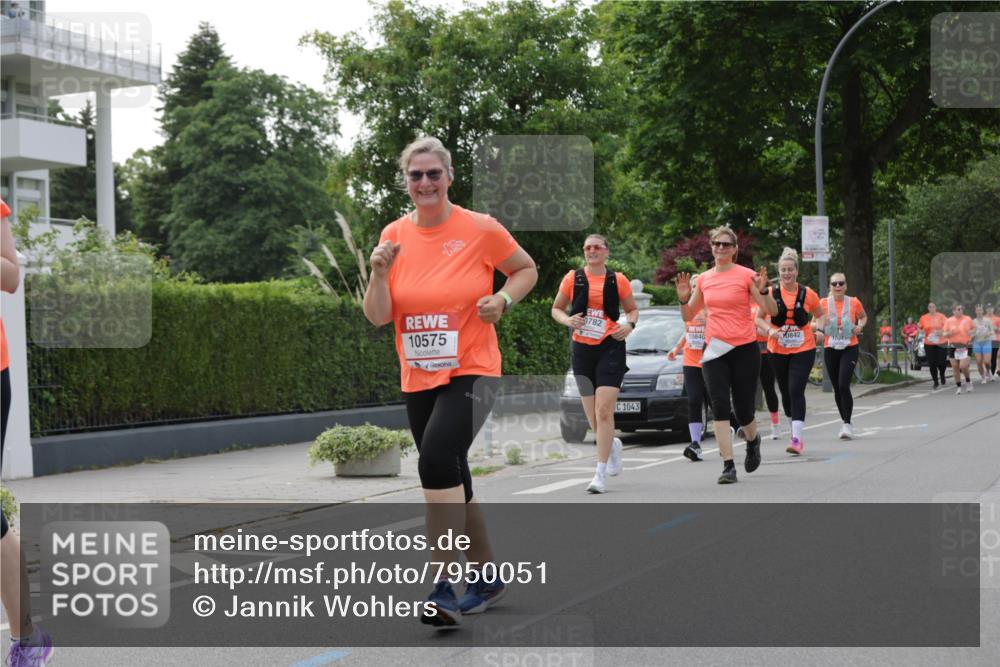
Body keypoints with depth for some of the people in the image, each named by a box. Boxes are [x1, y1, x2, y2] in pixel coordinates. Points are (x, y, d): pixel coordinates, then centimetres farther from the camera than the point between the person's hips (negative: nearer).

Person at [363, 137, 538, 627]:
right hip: (417, 380, 5)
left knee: (437, 460, -27)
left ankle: (444, 588, -21)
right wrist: (380, 272, -17)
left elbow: (526, 269, 8)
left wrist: (503, 299, -11)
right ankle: (486, 576, 35)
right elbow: (377, 317, 0)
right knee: (451, 481, 15)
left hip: (471, 372, -5)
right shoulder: (394, 235, 2)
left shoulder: (481, 229, -8)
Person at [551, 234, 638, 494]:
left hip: (611, 348, -2)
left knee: (604, 411, -14)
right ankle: (612, 445, 41)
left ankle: (601, 474, -10)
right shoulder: (573, 278, 4)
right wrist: (567, 320, -9)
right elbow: (556, 308, 12)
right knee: (592, 417, 7)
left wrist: (630, 325, -7)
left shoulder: (618, 280, 3)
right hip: (582, 349, 2)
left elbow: (632, 309, 14)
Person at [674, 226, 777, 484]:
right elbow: (688, 316, 16)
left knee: (743, 410, 3)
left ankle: (753, 440, 38)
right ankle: (728, 466, -7)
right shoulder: (703, 279, 8)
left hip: (744, 349, -3)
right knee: (720, 405, -9)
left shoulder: (746, 275, -4)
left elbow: (772, 311, -6)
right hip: (714, 350, 3)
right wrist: (684, 298, -3)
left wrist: (762, 290, -23)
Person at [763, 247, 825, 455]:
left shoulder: (808, 294, -2)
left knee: (796, 391, -14)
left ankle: (796, 439, -17)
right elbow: (759, 318, 4)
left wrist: (816, 326, -8)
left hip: (803, 349, -2)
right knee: (786, 392, 11)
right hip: (778, 350, 2)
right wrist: (770, 331, -15)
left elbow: (820, 315, 13)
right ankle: (796, 431, 30)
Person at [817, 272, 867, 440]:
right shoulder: (823, 303, -1)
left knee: (844, 385, -18)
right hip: (830, 349, 2)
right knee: (837, 388, 9)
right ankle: (845, 423, 24)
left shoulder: (854, 302, -1)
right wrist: (818, 331, -11)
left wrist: (860, 326, -3)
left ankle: (847, 424, -11)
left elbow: (863, 316, 18)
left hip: (849, 348, -2)